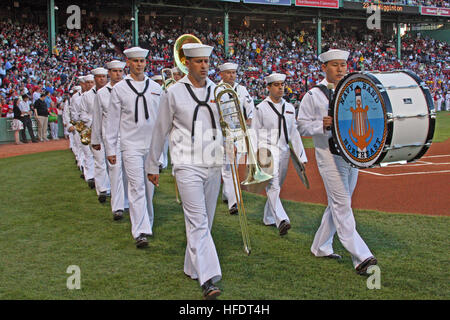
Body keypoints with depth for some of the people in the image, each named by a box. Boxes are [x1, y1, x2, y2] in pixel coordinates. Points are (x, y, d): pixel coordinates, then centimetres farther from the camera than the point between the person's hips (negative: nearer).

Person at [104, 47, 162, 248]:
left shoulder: (156, 88, 9)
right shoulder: (119, 89, 2)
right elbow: (112, 120, 4)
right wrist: (110, 149, 2)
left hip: (152, 145, 3)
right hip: (131, 146, -3)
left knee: (149, 188, 11)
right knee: (137, 187, -11)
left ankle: (147, 224, 28)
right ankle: (140, 232, -13)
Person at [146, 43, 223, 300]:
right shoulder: (174, 93, -3)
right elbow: (161, 131, 3)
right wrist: (153, 165, 7)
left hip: (213, 165, 5)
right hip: (188, 165, -4)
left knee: (205, 222, 12)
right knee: (198, 221, -12)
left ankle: (193, 267, 27)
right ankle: (208, 280, -16)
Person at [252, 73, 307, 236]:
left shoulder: (289, 108, 13)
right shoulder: (261, 108, -1)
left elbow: (294, 133, 15)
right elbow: (254, 135, 0)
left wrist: (301, 157, 9)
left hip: (284, 151, 6)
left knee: (276, 186, 11)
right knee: (273, 185, -19)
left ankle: (268, 218, 26)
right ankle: (282, 220, -31)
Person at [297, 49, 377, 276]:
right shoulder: (313, 95, -1)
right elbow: (302, 126, -2)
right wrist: (322, 125, -20)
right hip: (329, 157, -6)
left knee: (337, 205, 13)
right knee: (342, 206, -10)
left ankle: (320, 247, 28)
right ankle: (361, 258, -11)